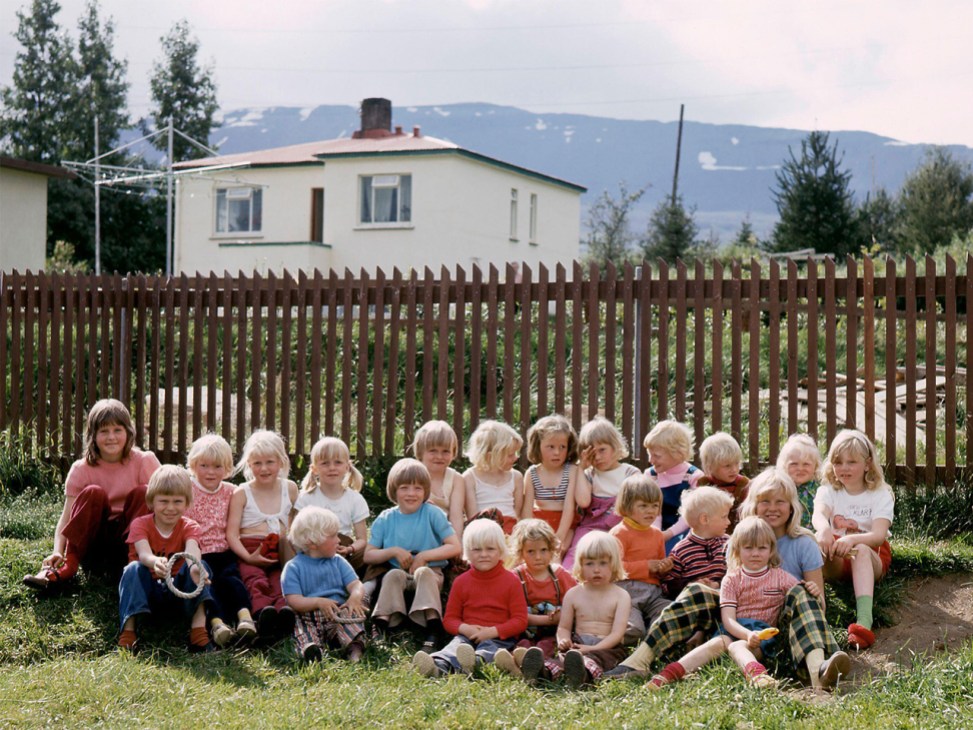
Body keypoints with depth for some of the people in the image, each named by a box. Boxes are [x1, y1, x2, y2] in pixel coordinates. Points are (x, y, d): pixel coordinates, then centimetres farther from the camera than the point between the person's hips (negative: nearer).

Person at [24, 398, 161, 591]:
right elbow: (66, 516, -10)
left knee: (141, 493, -23)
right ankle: (67, 568, -31)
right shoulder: (82, 469, -4)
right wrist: (57, 552, -27)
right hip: (94, 543, 0)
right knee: (93, 494, -25)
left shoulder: (143, 461, -5)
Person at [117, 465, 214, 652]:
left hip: (178, 592, 1)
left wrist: (194, 567, -54)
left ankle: (199, 628, -35)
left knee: (199, 566, -25)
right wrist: (155, 562, -55)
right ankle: (128, 631, -38)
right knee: (134, 568, -30)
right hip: (146, 591, -1)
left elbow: (192, 550, -27)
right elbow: (144, 554, -28)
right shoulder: (140, 524, -7)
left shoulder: (189, 527, -2)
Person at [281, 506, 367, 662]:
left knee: (351, 614, -31)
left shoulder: (338, 562, 19)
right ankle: (309, 648, -68)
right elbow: (293, 600, -5)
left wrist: (355, 597, -17)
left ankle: (354, 648, -57)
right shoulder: (294, 567, 6)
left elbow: (356, 585, 9)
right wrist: (318, 602, -24)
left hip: (338, 611, 3)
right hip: (307, 615, -2)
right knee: (302, 627, -36)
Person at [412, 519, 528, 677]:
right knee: (456, 645, -29)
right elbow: (450, 618, 13)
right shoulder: (461, 582, 13)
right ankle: (436, 666, -61)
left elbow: (520, 620, -1)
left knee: (489, 647, -34)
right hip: (468, 635, 2)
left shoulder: (511, 581, 4)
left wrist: (492, 631, -16)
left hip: (499, 637, -2)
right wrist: (465, 629, -11)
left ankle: (476, 662, -69)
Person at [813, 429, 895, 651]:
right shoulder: (828, 491, 4)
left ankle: (864, 621, -57)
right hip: (834, 561, 2)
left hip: (871, 558, -2)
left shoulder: (881, 495, -2)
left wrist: (853, 540, -40)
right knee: (819, 541, -30)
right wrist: (823, 528, -46)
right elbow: (818, 514, -21)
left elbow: (878, 535, -19)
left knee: (861, 550, -37)